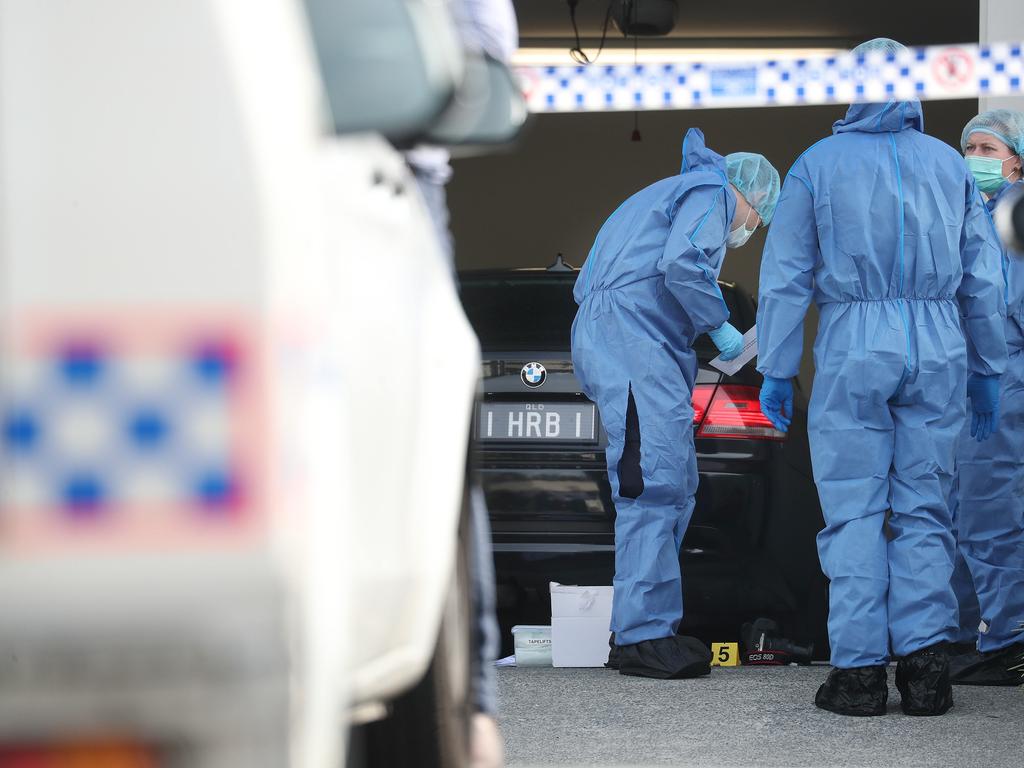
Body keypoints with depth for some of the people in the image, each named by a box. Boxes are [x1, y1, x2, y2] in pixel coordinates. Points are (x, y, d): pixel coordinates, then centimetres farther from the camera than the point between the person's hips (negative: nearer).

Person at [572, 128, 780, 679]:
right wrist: (720, 327, -7)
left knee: (675, 485, 10)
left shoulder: (683, 191, 33)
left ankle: (645, 630, 10)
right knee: (654, 482, -15)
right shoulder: (712, 192, 0)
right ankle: (642, 635, -18)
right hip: (629, 332, -11)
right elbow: (681, 263, -17)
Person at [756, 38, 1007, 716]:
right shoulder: (950, 164, 11)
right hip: (939, 350, 2)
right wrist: (987, 370, 17)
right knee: (924, 509, 5)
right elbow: (983, 279, 12)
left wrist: (777, 370, 7)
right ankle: (926, 667, 0)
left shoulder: (819, 164, 4)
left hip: (854, 352, -2)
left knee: (854, 512, 1)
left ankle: (859, 670, -2)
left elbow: (785, 277, 2)